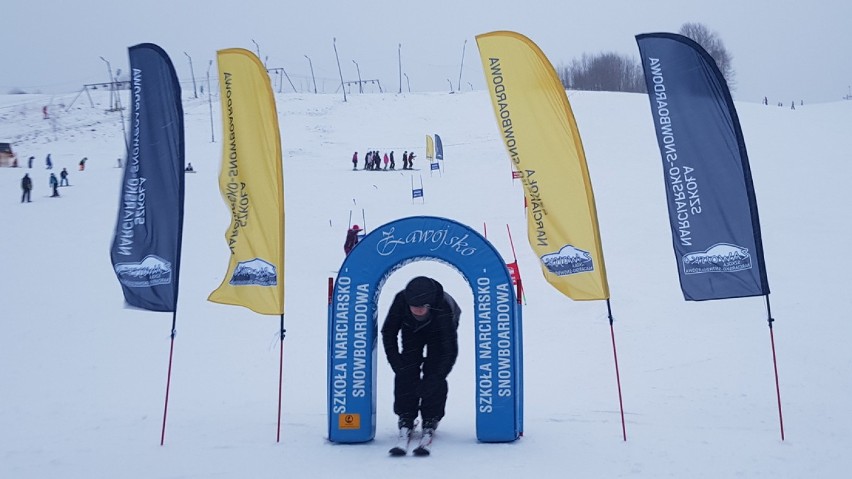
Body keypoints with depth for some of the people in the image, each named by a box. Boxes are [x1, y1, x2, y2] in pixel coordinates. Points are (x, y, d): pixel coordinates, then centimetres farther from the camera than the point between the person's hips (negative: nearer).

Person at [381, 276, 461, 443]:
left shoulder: (444, 309, -44)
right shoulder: (401, 300, -37)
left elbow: (450, 350, -38)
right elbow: (388, 333, -21)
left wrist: (435, 379, -45)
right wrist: (397, 365, -29)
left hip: (440, 330, -2)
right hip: (411, 328, 2)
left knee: (434, 371, -16)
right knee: (407, 369, -12)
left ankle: (431, 417, -2)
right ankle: (406, 415, -1)